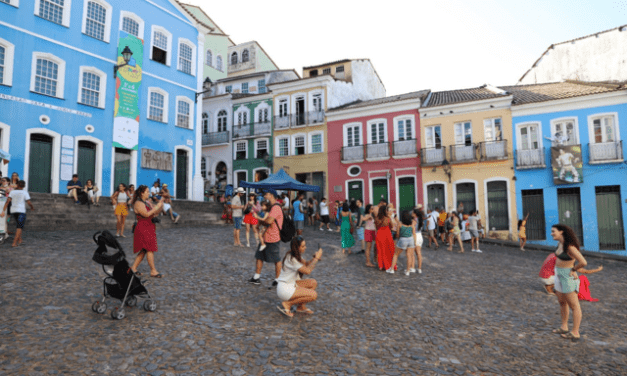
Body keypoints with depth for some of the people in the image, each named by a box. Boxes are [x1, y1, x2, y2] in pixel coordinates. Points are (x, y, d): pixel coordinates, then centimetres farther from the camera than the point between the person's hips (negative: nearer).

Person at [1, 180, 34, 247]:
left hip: (13, 211, 5)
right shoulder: (25, 193, -5)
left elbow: (7, 201, -4)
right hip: (21, 211, -5)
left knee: (19, 225, 22)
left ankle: (20, 240, 20)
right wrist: (32, 207, 12)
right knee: (20, 227, -1)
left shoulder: (12, 192, 5)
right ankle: (14, 243, -10)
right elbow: (29, 203, -9)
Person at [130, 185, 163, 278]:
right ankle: (153, 271, -4)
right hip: (143, 228, -9)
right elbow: (146, 214, -23)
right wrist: (157, 206, -21)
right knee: (150, 249, -8)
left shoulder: (147, 203, 17)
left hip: (149, 228, 9)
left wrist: (160, 206, -1)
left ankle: (133, 268, 22)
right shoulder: (138, 203, -11)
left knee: (144, 250, 12)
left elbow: (155, 213, 14)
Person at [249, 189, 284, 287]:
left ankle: (278, 279, 18)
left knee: (277, 260, 5)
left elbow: (269, 220, -30)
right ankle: (256, 277, 24)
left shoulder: (276, 208, -18)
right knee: (259, 257, 13)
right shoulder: (270, 207, 15)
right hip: (265, 237, 10)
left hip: (273, 239, -10)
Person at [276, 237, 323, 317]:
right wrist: (316, 258, -16)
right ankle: (287, 304, -4)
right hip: (284, 289, -10)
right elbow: (307, 271, -25)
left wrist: (315, 258, -7)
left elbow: (306, 264, 12)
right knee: (313, 295, -15)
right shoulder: (291, 259, -24)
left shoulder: (296, 255, 5)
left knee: (313, 283, 5)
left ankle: (301, 306, 12)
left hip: (291, 284, 10)